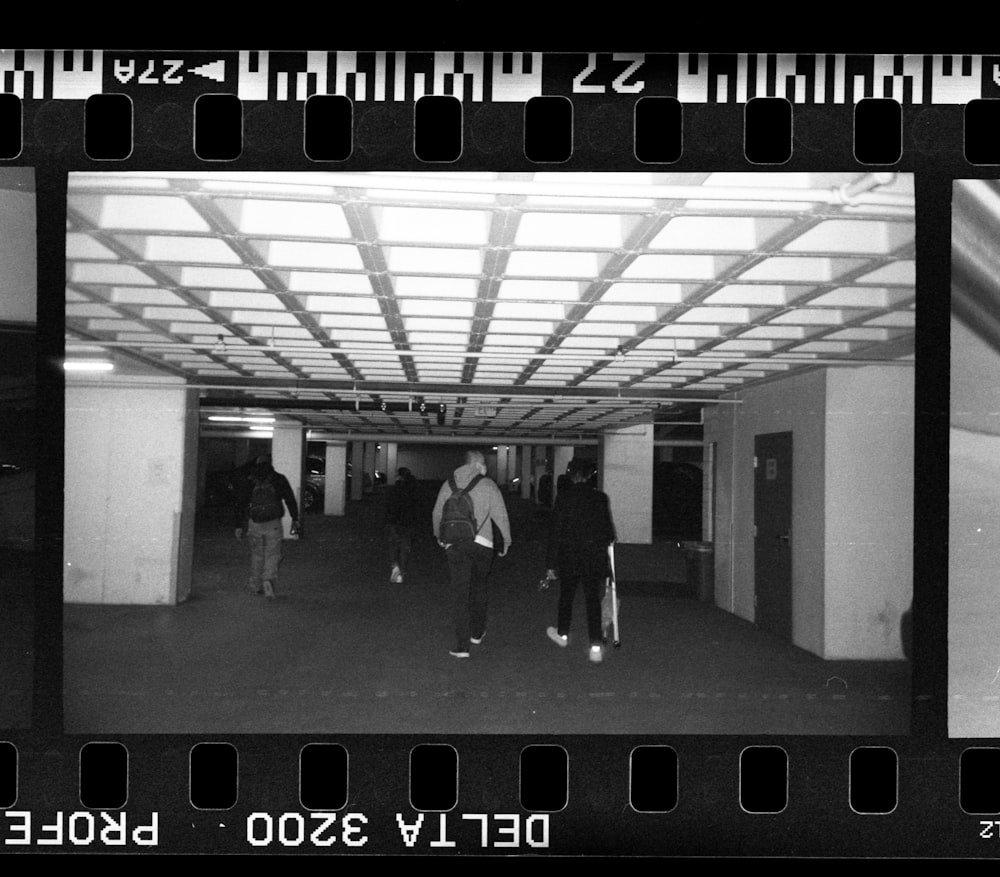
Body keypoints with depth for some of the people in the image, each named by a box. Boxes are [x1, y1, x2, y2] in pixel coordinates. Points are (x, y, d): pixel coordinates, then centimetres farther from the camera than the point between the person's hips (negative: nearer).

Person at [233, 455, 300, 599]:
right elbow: (290, 499, 0)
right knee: (272, 555, 3)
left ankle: (256, 585, 23)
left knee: (256, 554, 16)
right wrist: (295, 519, 3)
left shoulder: (249, 481, 8)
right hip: (274, 523, -2)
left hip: (254, 523, 2)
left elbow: (241, 504, 7)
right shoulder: (279, 479, 5)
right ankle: (269, 580, -19)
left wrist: (239, 526, 10)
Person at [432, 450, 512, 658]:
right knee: (478, 588, 19)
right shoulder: (488, 485, -2)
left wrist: (439, 536, 32)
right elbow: (500, 514, -4)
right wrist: (507, 539, 9)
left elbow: (437, 513, 16)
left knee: (459, 593, 1)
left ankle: (461, 645, -4)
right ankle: (477, 632, 32)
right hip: (480, 543, -1)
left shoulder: (448, 484, 8)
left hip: (454, 545, 2)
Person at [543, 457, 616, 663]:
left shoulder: (563, 497, -8)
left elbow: (555, 531, -7)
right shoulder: (600, 498, -4)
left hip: (568, 555, -1)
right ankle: (596, 645, -5)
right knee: (592, 599, 4)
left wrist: (551, 564, -3)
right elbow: (608, 532, 0)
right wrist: (602, 545, 21)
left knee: (566, 595, 19)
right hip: (594, 557, 1)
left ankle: (563, 634, 37)